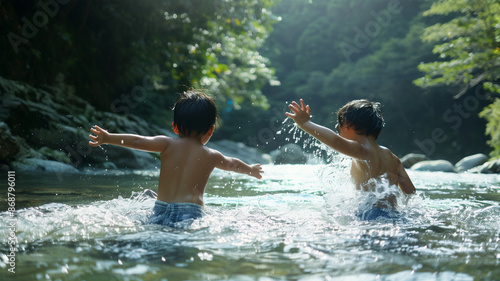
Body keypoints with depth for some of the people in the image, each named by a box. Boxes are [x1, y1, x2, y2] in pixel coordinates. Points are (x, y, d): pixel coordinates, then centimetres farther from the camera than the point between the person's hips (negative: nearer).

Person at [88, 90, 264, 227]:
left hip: (160, 214, 2)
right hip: (190, 216, -2)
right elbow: (232, 164, 36)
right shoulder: (212, 156, 16)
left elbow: (138, 141, 0)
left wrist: (108, 138, 6)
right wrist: (251, 170, 55)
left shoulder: (168, 145, 11)